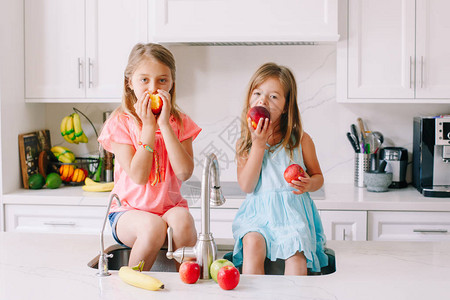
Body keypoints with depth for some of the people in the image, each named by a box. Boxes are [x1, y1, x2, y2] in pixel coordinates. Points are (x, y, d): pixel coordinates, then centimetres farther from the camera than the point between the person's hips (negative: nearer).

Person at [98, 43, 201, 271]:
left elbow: (184, 172, -13)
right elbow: (138, 176, -16)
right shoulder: (120, 123, -4)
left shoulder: (180, 122, 3)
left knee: (181, 219, -33)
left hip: (170, 206, 2)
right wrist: (149, 126, -16)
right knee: (153, 226, -34)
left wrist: (164, 124, -16)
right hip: (129, 211, -2)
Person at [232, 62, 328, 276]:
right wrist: (258, 144, -11)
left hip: (293, 211, 0)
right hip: (258, 212, 1)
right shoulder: (244, 143, 5)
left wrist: (308, 184, -13)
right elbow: (246, 186, -6)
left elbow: (318, 176, 12)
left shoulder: (301, 140, 3)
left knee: (295, 251, -26)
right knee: (252, 244, -27)